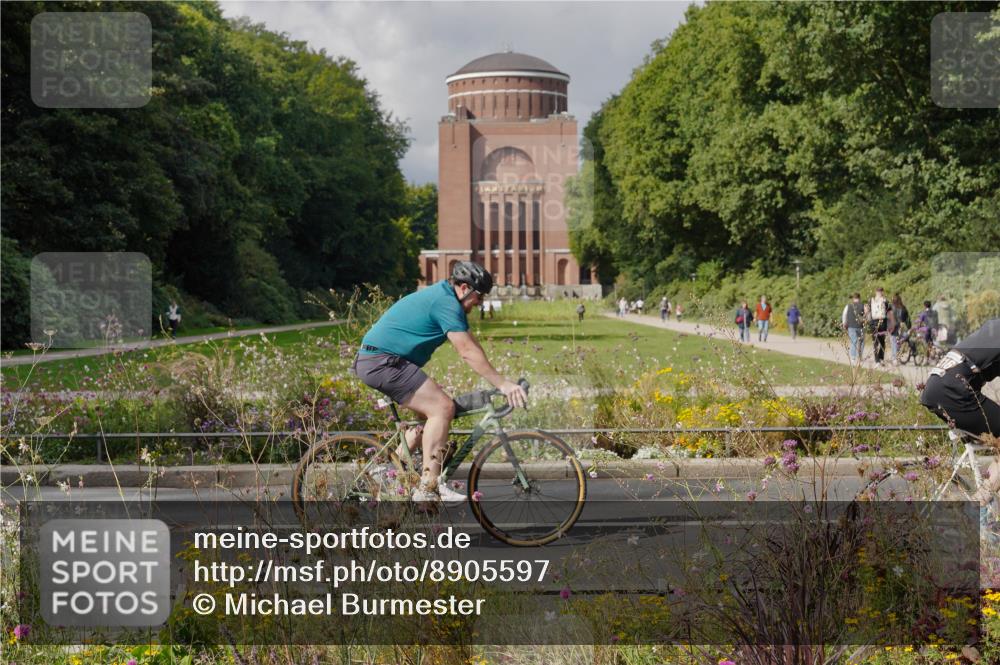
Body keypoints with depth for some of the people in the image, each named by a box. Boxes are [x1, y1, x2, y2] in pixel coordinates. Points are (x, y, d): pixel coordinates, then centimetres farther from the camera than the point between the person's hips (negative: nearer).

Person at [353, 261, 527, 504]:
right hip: (383, 361, -11)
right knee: (443, 407, -14)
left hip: (373, 362, 11)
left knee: (431, 411, 17)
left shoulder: (441, 296, 19)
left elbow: (471, 345, 21)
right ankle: (427, 491, -15)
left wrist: (502, 381, 18)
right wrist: (502, 384, -16)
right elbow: (468, 352, -19)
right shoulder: (446, 303, -14)